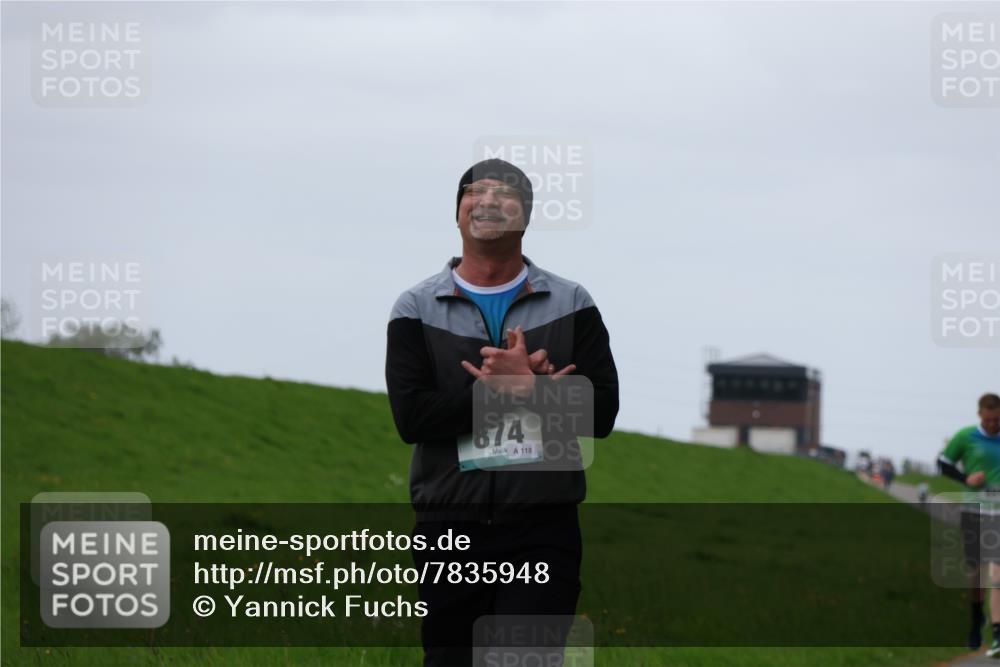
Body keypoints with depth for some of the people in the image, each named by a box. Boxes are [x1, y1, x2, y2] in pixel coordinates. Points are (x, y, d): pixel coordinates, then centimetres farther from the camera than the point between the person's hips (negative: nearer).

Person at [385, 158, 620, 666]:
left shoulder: (571, 305, 8)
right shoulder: (417, 310, 6)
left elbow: (600, 413, -2)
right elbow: (411, 415, -8)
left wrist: (522, 387, -16)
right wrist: (517, 390, -15)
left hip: (542, 532, -1)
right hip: (448, 531, 1)